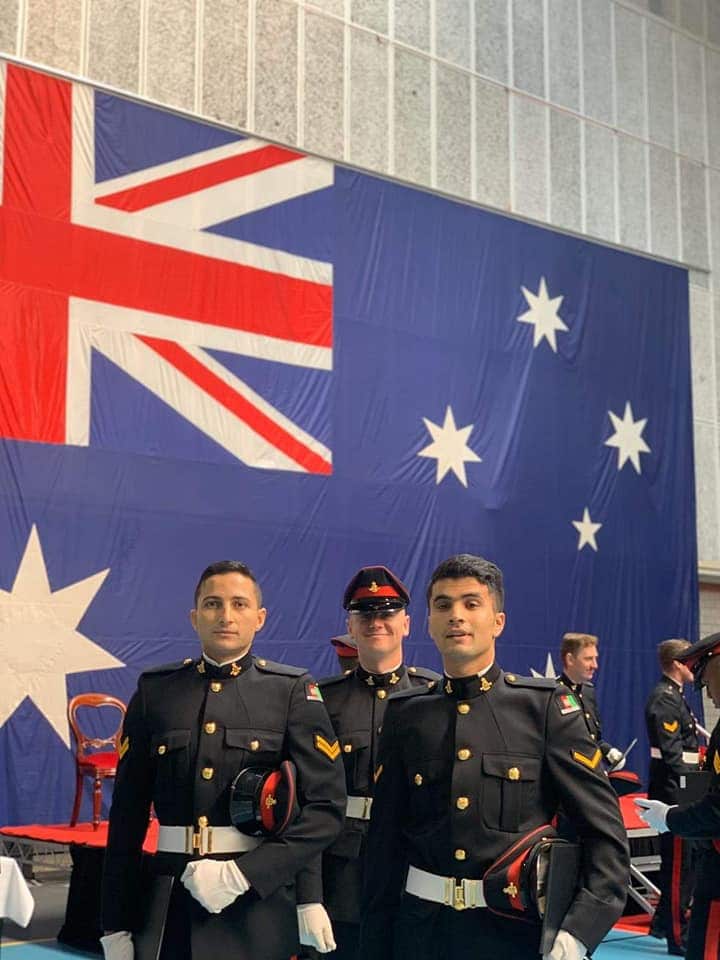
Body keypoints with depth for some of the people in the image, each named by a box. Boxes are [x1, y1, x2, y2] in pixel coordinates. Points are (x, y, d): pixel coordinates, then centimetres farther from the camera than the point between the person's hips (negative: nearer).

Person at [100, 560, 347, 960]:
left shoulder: (293, 691, -1)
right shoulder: (155, 691, 5)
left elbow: (326, 807, -7)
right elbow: (128, 814, 6)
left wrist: (242, 875, -15)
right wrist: (117, 926, 4)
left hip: (261, 903, -2)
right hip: (172, 908, 2)